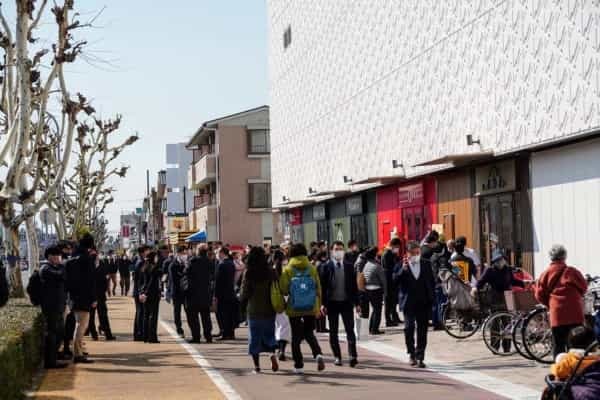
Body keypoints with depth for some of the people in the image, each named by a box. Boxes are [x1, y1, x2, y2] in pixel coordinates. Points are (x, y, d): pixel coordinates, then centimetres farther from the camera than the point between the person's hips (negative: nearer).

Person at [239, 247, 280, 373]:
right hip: (269, 310, 1)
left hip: (253, 310, -1)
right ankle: (273, 353, -11)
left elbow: (244, 293, -5)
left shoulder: (248, 274, -9)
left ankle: (257, 365, 6)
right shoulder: (270, 272, -7)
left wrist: (243, 301, 16)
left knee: (254, 337, 8)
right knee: (269, 334, 15)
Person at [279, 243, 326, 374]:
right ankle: (318, 354, -5)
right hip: (311, 309, 2)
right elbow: (318, 289, 4)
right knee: (309, 333, 19)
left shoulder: (287, 270, -7)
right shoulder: (312, 269, 1)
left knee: (296, 336, 8)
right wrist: (318, 307, 12)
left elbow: (283, 290, -9)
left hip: (294, 309, -2)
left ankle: (298, 365, 8)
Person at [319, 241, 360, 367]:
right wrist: (323, 304, -10)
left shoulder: (349, 266, 5)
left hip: (346, 302, 1)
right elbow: (322, 286, -4)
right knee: (333, 332, 6)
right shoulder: (326, 267, -2)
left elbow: (354, 285, 7)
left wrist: (356, 303, 3)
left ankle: (353, 356, -10)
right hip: (332, 303, -1)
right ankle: (337, 357, 14)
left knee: (350, 329, -7)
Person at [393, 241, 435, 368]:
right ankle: (412, 354, 10)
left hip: (424, 303, 2)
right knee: (409, 327, -8)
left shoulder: (426, 264, 9)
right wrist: (403, 269, -23)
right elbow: (395, 281, -11)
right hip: (409, 303, -2)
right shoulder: (401, 266, 1)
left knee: (422, 330, 2)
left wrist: (431, 297, 5)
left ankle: (420, 357, 7)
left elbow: (432, 282, 13)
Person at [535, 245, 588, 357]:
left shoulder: (546, 273, 2)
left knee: (558, 345, 7)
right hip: (574, 313, -1)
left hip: (556, 314, 1)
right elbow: (584, 287, 7)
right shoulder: (572, 271, -3)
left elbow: (539, 295, 3)